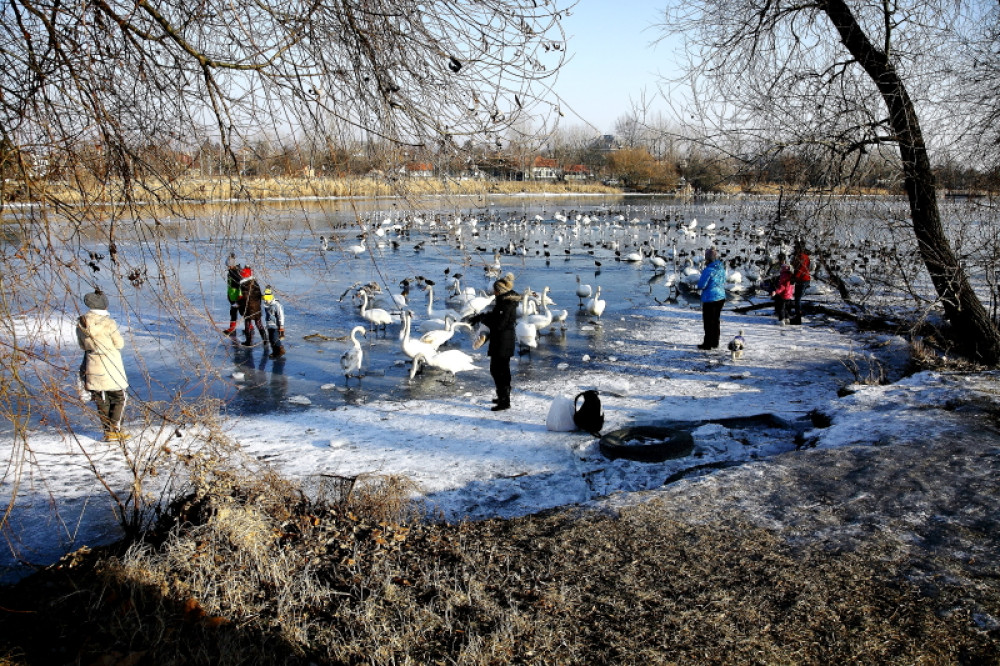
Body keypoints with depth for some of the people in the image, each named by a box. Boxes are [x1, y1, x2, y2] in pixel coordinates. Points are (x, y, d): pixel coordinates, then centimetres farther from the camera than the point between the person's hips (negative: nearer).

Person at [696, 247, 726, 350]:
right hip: (721, 297, 8)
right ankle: (715, 343, 25)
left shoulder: (709, 270, -21)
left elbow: (701, 285, -17)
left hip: (710, 299, -8)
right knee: (716, 320, 17)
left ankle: (707, 344, 9)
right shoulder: (721, 268, 4)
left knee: (708, 322, 2)